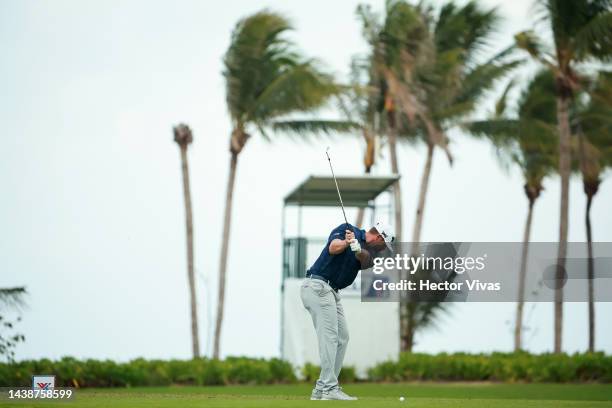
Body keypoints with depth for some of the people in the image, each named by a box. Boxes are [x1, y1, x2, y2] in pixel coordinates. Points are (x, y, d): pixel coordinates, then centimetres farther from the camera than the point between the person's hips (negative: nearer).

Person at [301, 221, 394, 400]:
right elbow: (333, 248, -21)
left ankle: (321, 389, 9)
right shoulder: (347, 229, -2)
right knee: (329, 336, -14)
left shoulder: (367, 250, 14)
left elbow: (366, 261, -11)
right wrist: (346, 243, -41)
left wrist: (357, 248, -33)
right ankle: (329, 389, -18)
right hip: (318, 286, -9)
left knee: (342, 338, 9)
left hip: (331, 291, 9)